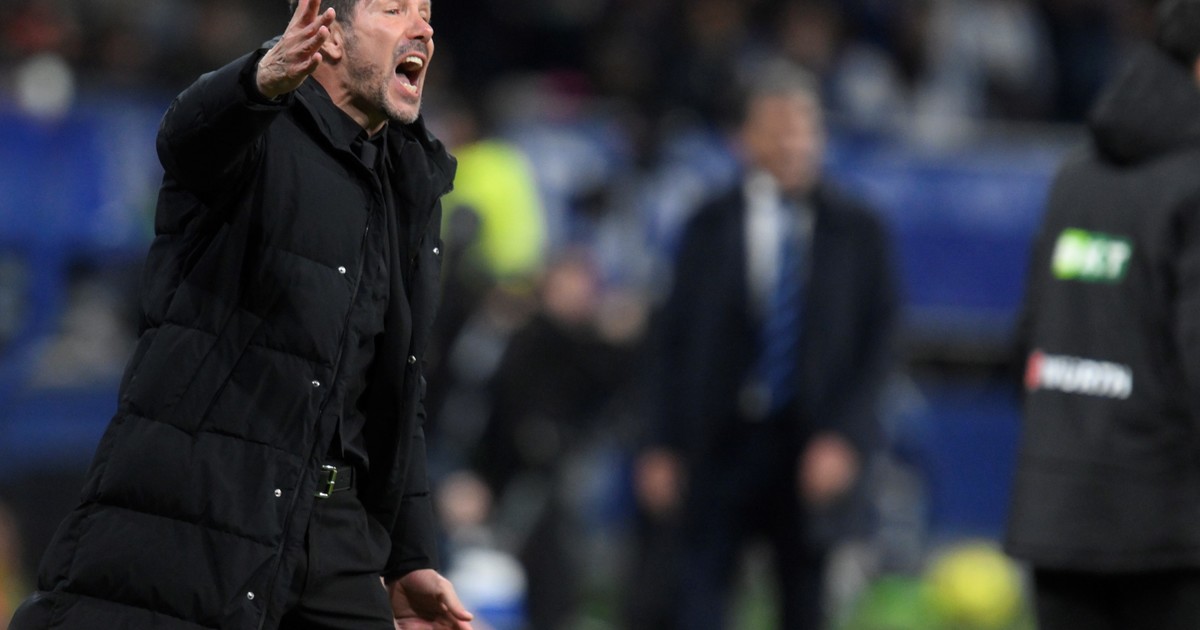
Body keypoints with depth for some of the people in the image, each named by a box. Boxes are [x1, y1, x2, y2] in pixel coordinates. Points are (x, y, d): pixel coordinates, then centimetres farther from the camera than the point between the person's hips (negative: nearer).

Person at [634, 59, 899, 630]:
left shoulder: (858, 232, 6)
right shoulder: (709, 228, 7)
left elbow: (877, 347, 2)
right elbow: (675, 342, 7)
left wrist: (844, 439, -10)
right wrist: (664, 447, 0)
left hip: (813, 453, 0)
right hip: (721, 447, 0)